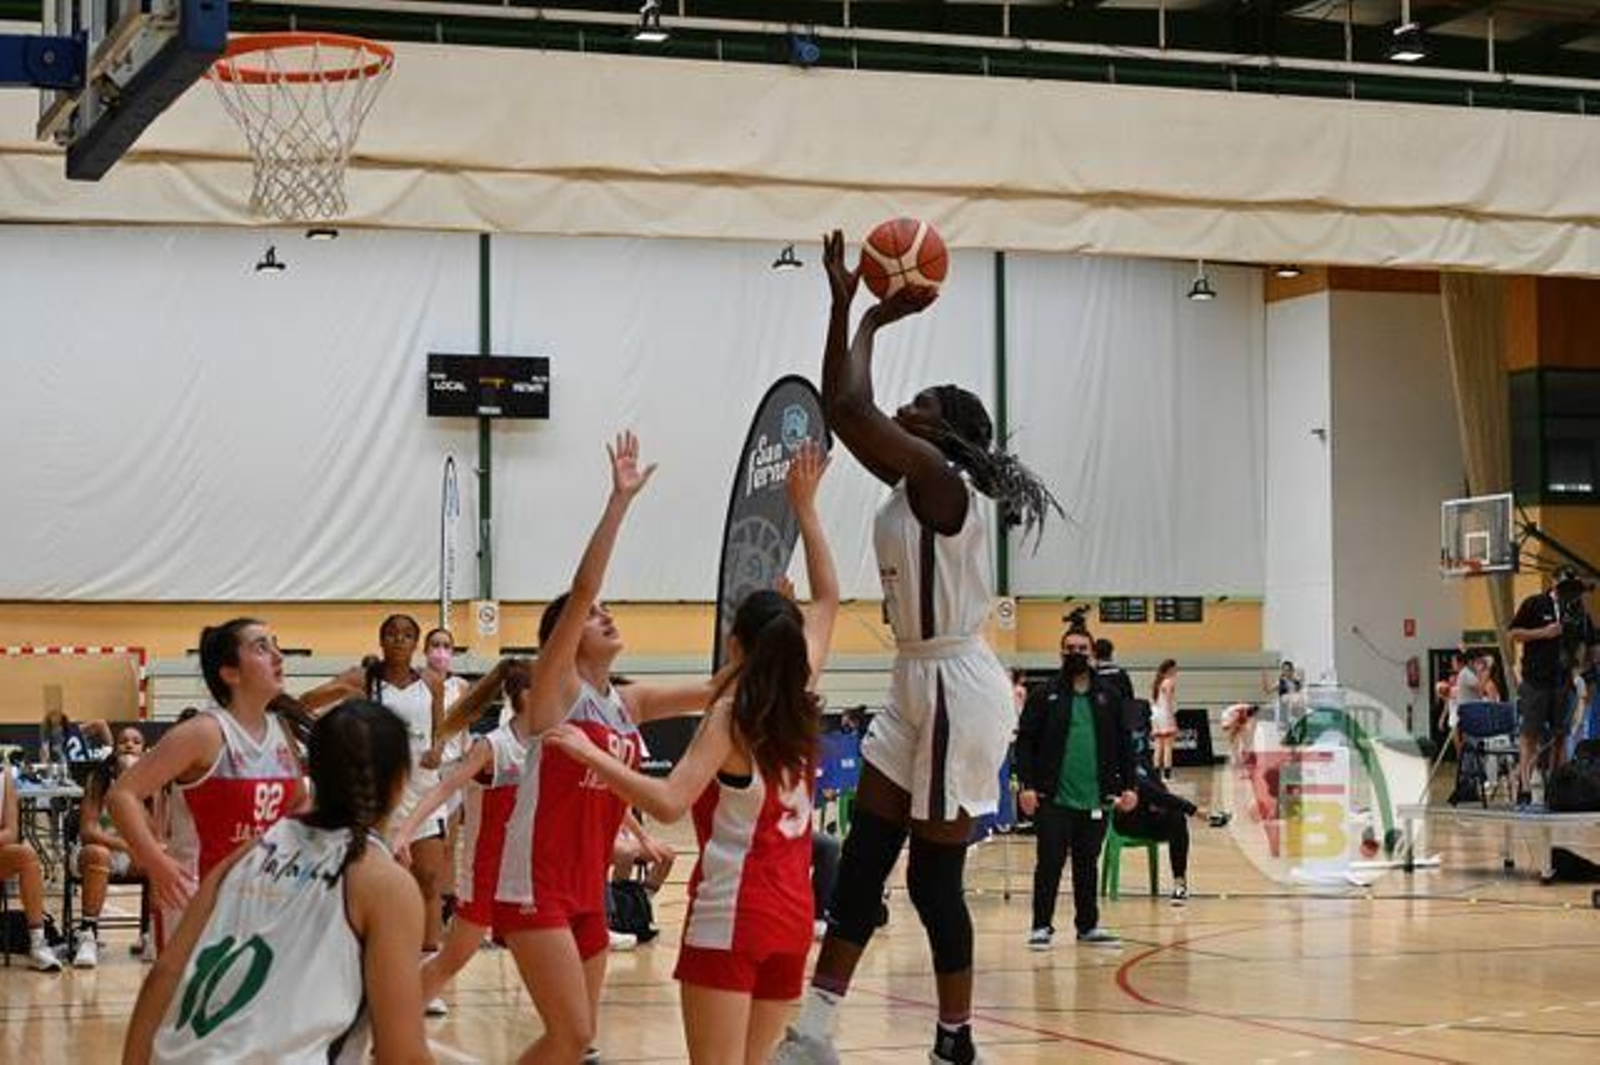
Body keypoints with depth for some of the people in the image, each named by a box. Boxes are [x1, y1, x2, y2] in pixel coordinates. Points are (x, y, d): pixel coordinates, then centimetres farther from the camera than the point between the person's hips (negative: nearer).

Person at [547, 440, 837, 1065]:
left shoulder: (731, 715, -9)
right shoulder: (802, 702, 6)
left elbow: (668, 802, -22)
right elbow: (827, 602, 20)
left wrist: (591, 754, -17)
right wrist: (804, 507, 23)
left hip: (730, 914, -6)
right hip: (792, 916, 6)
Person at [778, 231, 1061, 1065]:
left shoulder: (941, 479, -17)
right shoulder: (912, 483, 8)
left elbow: (849, 409, -25)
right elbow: (842, 411, 10)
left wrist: (874, 321, -12)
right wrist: (843, 301, 5)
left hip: (957, 691, -10)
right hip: (916, 685, 10)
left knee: (935, 880, -1)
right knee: (861, 862, 8)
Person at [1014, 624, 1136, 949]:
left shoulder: (1108, 698, 9)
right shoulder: (1044, 695, 1)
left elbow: (1123, 745, 11)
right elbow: (1025, 742, -2)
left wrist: (1128, 786, 4)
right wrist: (1027, 785, -11)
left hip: (1094, 800, 3)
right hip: (1053, 799, -3)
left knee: (1088, 865, 11)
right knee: (1050, 863, 0)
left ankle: (1088, 925, 20)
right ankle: (1042, 926, 8)